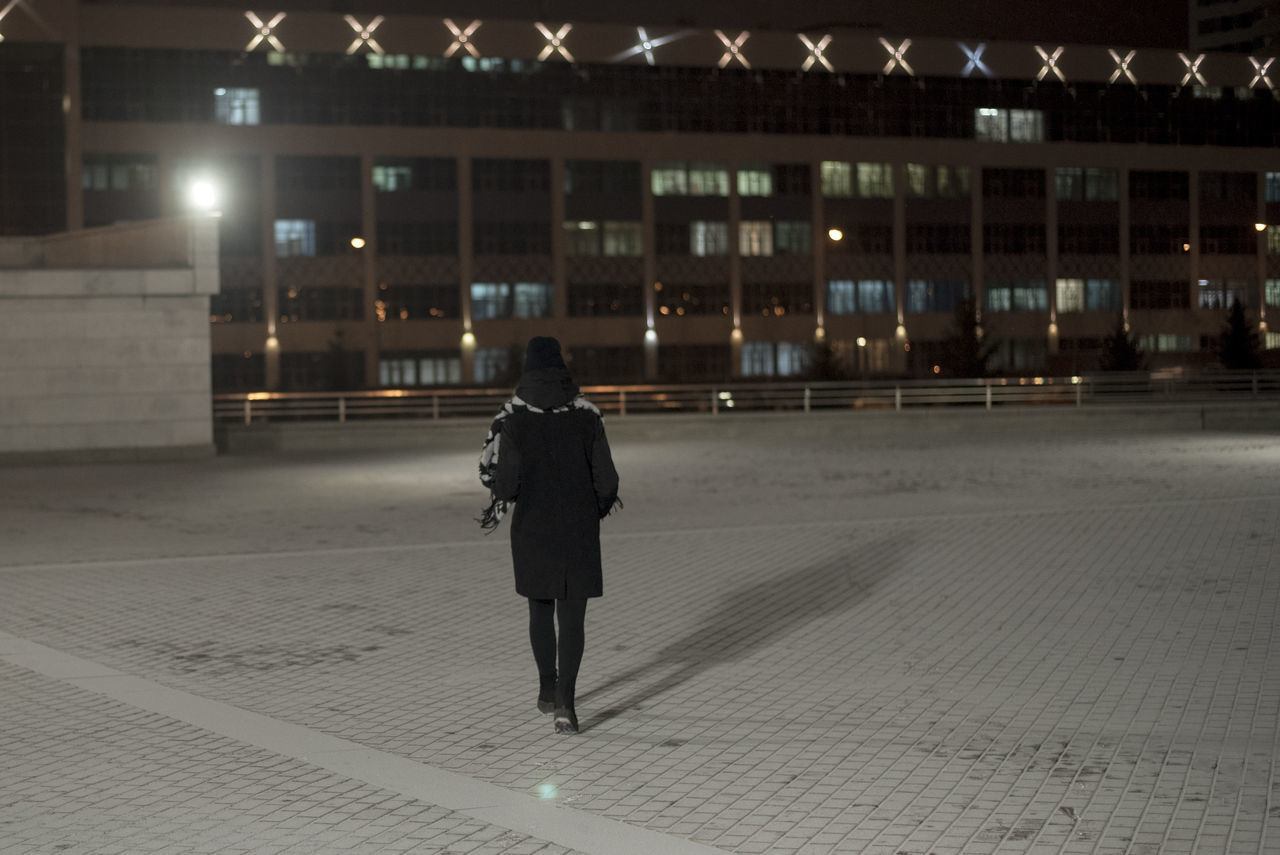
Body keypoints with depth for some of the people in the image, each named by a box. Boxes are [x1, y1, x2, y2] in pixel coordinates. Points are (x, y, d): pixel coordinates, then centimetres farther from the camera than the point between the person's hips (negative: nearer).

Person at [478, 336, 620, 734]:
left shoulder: (514, 417, -8)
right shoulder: (585, 414, -6)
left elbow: (505, 476, -11)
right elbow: (604, 474, -5)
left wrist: (498, 506, 11)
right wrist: (603, 502, 16)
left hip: (532, 526, 1)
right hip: (578, 525, 0)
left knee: (541, 609, 20)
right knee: (572, 616, 1)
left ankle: (547, 689, 33)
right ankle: (565, 702, -13)